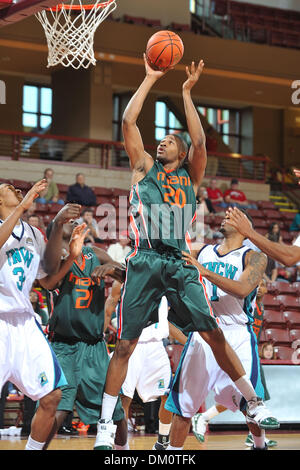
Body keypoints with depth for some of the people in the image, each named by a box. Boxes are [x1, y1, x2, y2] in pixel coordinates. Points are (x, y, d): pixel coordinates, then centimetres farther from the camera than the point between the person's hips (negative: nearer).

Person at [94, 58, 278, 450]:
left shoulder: (190, 176, 17)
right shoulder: (144, 167, 18)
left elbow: (200, 141, -1)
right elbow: (128, 122, 9)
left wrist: (187, 93, 3)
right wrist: (150, 80, 12)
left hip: (181, 263, 0)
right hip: (145, 263, 0)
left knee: (214, 335, -5)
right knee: (125, 344, -1)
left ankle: (254, 402, 4)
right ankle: (106, 422, 4)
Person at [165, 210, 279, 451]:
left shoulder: (254, 257, 0)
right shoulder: (204, 252, 14)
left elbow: (242, 289, -18)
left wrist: (206, 272, -24)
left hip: (237, 335, -4)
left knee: (248, 400, -7)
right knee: (183, 402, 1)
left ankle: (260, 444, 19)